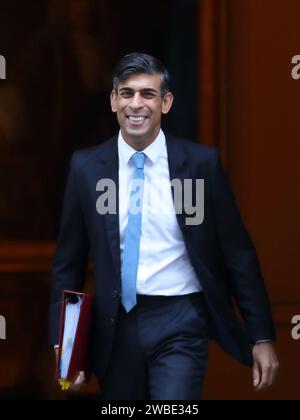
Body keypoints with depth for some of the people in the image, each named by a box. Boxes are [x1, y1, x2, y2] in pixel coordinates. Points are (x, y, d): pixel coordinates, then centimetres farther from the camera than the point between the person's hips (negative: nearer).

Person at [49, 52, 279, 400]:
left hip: (179, 324, -2)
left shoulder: (201, 162, -4)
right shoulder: (87, 167, 1)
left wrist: (262, 336, -1)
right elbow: (68, 261, 6)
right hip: (116, 327, 2)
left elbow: (238, 252, 0)